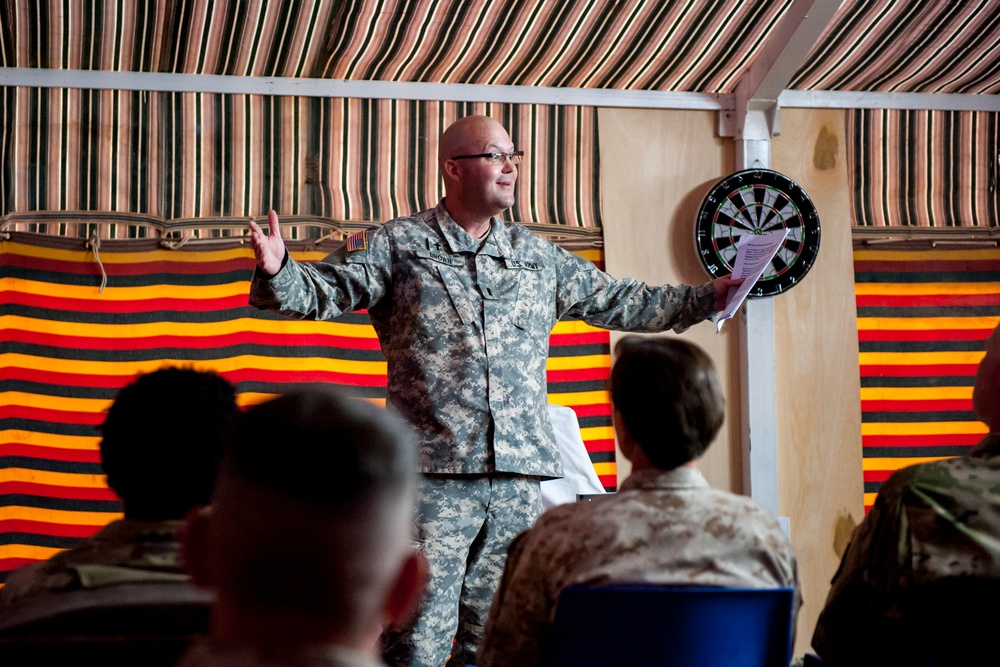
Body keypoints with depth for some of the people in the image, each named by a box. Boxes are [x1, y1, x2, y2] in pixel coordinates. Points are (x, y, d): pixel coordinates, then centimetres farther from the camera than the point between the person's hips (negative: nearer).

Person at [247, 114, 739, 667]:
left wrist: (707, 297, 23)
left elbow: (618, 303, 26)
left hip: (518, 478, 5)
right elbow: (321, 290, -2)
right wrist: (277, 270, -24)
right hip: (433, 476, -4)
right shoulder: (397, 246, 5)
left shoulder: (540, 258, 18)